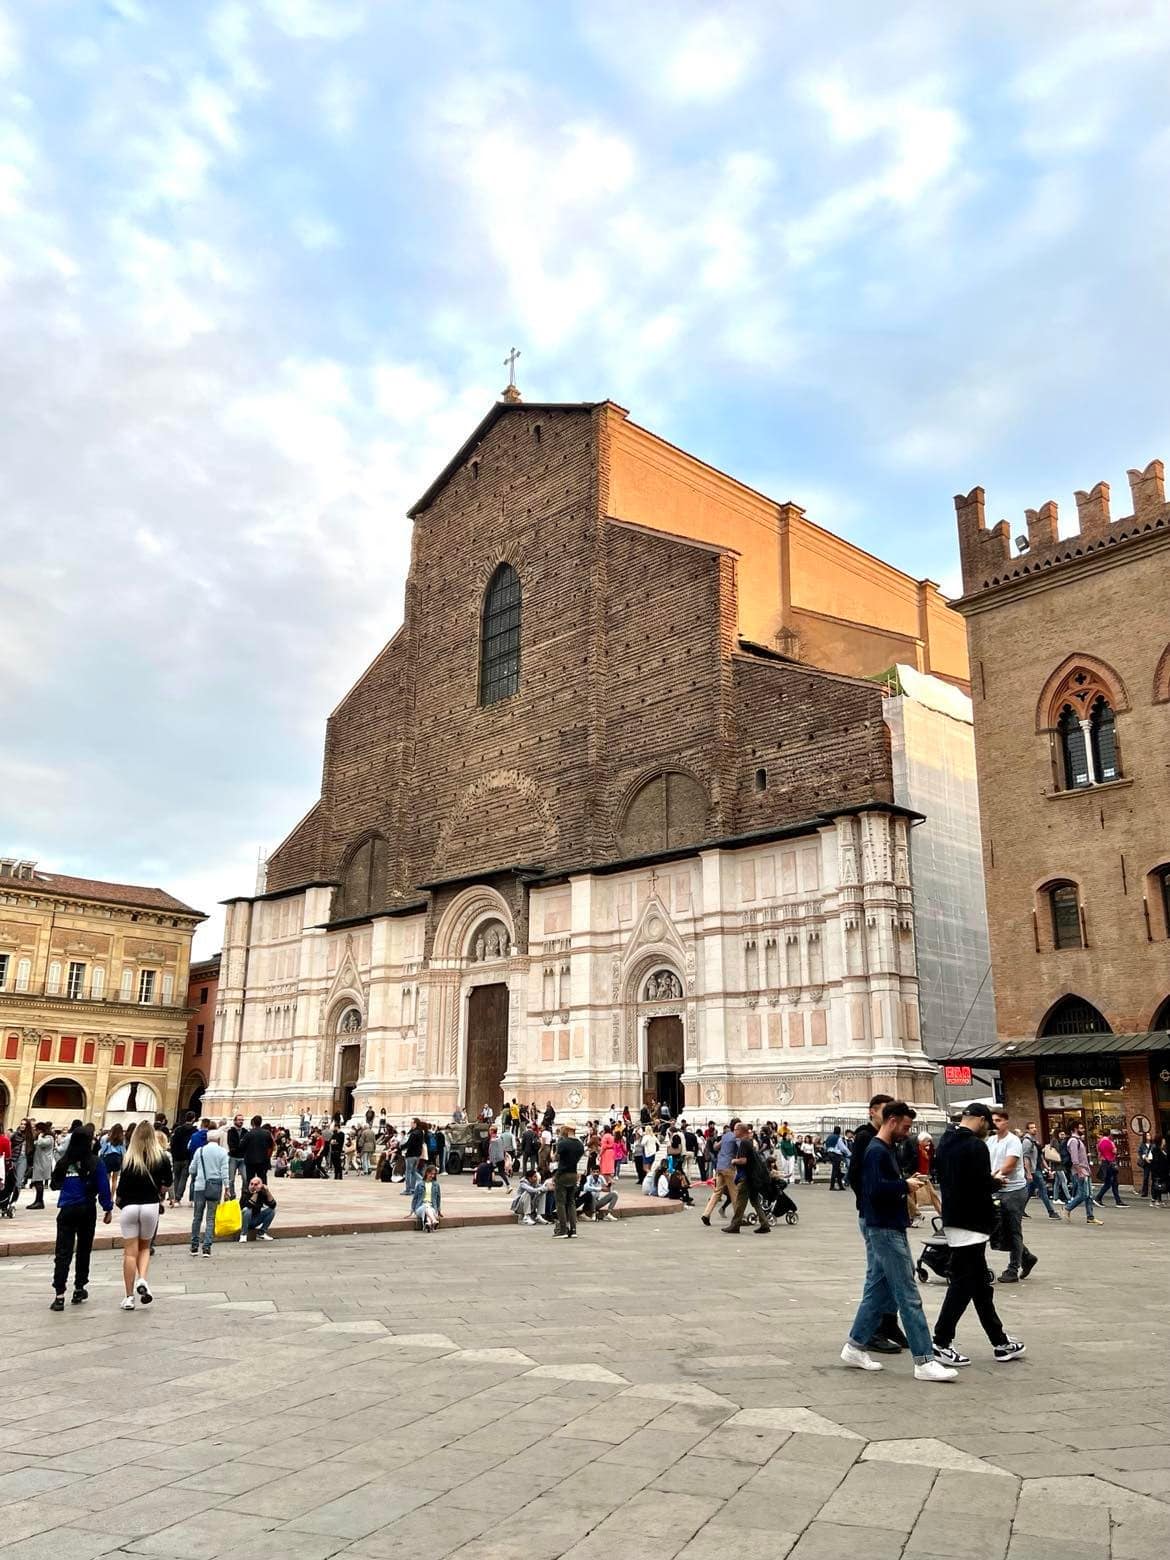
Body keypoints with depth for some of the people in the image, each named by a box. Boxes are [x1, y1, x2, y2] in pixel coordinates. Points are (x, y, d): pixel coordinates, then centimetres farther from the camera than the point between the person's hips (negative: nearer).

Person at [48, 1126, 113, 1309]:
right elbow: (103, 1187, -6)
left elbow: (54, 1184, 10)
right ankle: (79, 1289, 24)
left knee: (63, 1253, 0)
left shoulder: (63, 1162, -1)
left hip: (66, 1210, 1)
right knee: (83, 1250, 15)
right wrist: (108, 1209, 5)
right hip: (87, 1210, -1)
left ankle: (59, 1295, -8)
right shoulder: (95, 1162, -7)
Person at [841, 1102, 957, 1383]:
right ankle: (924, 1361, -3)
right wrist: (905, 1184, -16)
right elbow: (876, 1189, -27)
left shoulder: (886, 1149, 15)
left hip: (885, 1230, 10)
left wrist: (906, 1183, 4)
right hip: (886, 1232, -10)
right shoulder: (877, 1151, -17)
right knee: (909, 1298, -6)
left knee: (877, 1291, 14)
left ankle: (855, 1346, 21)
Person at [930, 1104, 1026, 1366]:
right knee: (964, 1283, -1)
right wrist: (997, 1182, 1)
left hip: (952, 1218, 9)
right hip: (971, 1224, -9)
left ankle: (999, 1342, 24)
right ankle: (942, 1342, 3)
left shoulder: (945, 1143, 10)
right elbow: (984, 1185, -21)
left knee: (980, 1283, 15)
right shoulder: (976, 1146, -17)